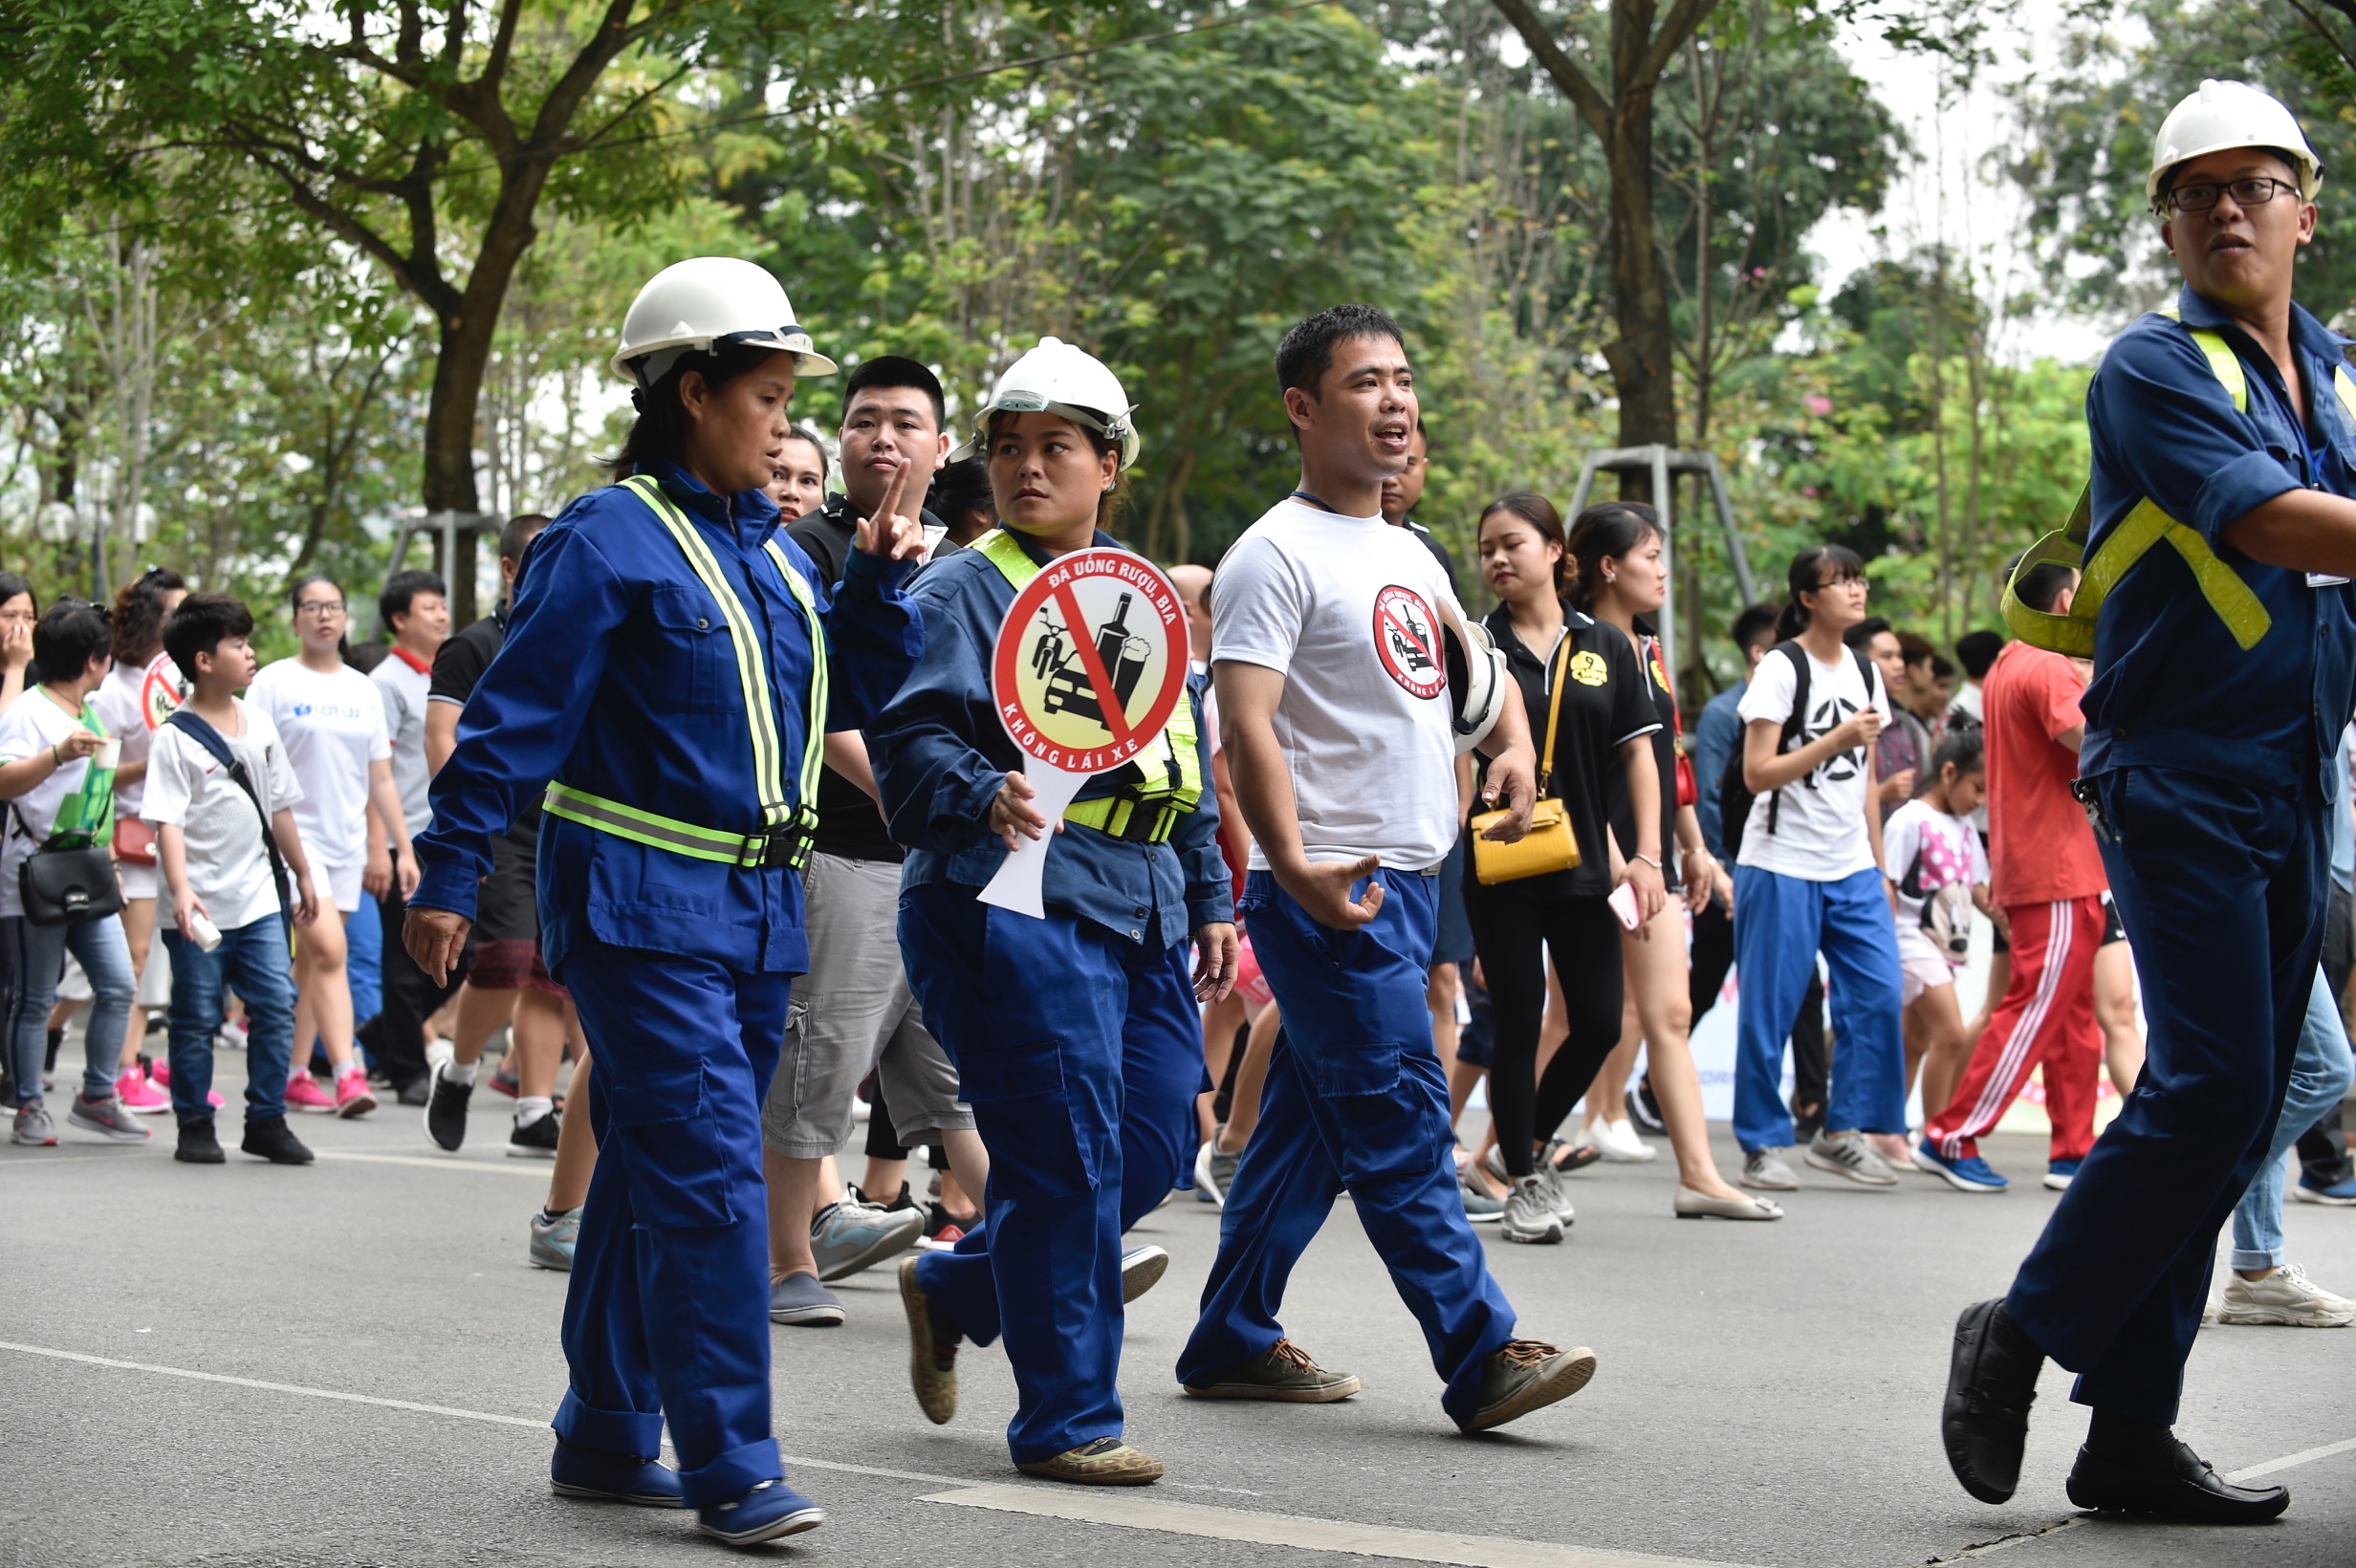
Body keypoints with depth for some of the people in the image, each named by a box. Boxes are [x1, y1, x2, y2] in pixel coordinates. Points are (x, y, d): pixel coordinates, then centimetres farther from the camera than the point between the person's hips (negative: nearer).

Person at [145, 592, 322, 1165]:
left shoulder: (258, 723, 11)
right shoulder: (175, 738, -7)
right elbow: (168, 822, -14)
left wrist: (303, 875, 22)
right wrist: (180, 891, -26)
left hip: (260, 900, 5)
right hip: (200, 908, -5)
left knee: (276, 1006, -1)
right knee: (197, 1019, 3)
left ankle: (266, 1122, 9)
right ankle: (195, 1127, 13)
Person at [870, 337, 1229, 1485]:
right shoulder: (961, 592, -2)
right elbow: (911, 741, -15)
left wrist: (1208, 896, 25)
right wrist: (985, 795, -34)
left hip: (1141, 911, 8)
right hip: (1020, 904, -8)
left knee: (1152, 1150, 8)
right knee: (1067, 1160, -9)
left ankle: (955, 1285, 30)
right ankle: (1066, 1421, 2)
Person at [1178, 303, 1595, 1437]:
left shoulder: (1406, 551, 17)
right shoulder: (1277, 554, -10)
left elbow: (1474, 662, 33)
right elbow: (1246, 723, -20)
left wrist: (1513, 744, 11)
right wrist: (1294, 865, -31)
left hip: (1409, 879, 9)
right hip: (1332, 888, -9)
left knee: (1311, 1122, 12)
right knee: (1403, 1122, -10)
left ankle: (1232, 1343, 19)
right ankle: (1482, 1358, -10)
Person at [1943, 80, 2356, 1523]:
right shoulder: (2156, 369, -6)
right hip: (2180, 774, -7)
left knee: (2232, 1115, 5)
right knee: (2212, 1086, -15)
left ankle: (2131, 1431, 10)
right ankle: (2018, 1339, 2)